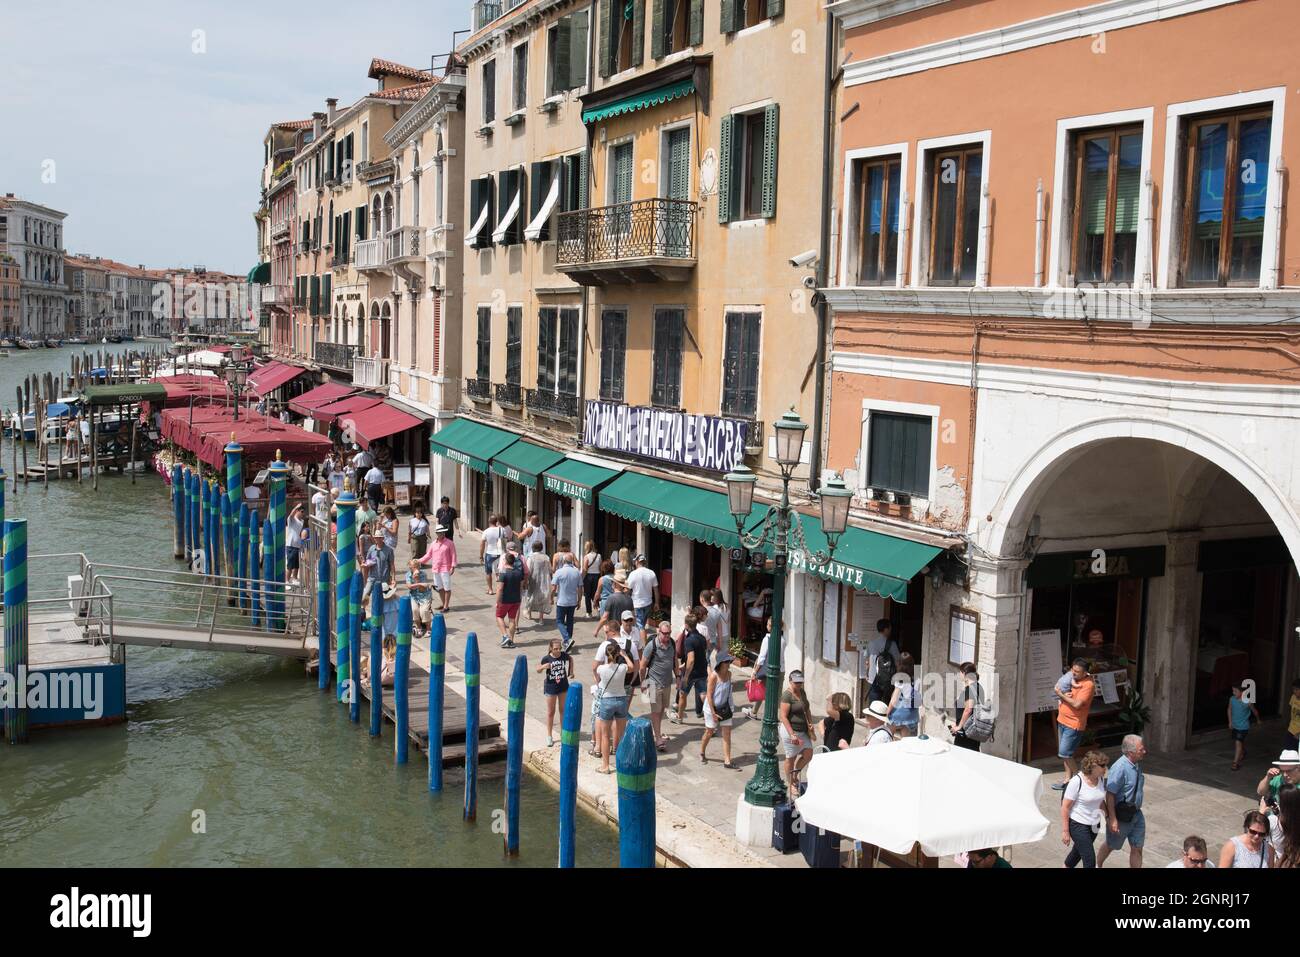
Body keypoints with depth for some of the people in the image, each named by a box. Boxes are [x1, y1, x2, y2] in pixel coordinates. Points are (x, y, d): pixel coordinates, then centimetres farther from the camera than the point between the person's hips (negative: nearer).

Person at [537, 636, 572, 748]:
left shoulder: (564, 655, -12)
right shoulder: (546, 658, -18)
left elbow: (571, 659, 12)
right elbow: (538, 670, -5)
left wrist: (571, 671, 7)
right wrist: (544, 666, -25)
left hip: (563, 686, 2)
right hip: (551, 687, -2)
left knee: (563, 710, 15)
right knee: (550, 712, 8)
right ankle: (549, 736, 20)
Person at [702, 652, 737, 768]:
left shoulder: (729, 674, -3)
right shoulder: (714, 676, -22)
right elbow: (709, 695, -19)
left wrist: (729, 707, 14)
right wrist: (713, 713, -19)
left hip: (725, 708, 5)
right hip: (712, 708, -5)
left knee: (727, 734, 2)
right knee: (709, 733, 11)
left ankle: (727, 761, 5)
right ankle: (702, 753, 37)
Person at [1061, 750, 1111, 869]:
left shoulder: (1101, 778, -3)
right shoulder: (1077, 781, -23)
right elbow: (1065, 807, -18)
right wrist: (1065, 831, -16)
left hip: (1094, 825, 7)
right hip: (1078, 825, -7)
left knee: (1078, 852, 24)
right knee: (1090, 860, -8)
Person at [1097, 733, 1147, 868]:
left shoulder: (1137, 765, -1)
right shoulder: (1119, 768, -28)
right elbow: (1110, 794, -25)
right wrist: (1113, 819, -24)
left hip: (1136, 814, 6)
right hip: (1121, 815, -6)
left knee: (1137, 848, 8)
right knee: (1111, 845, 16)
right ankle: (1097, 865, 42)